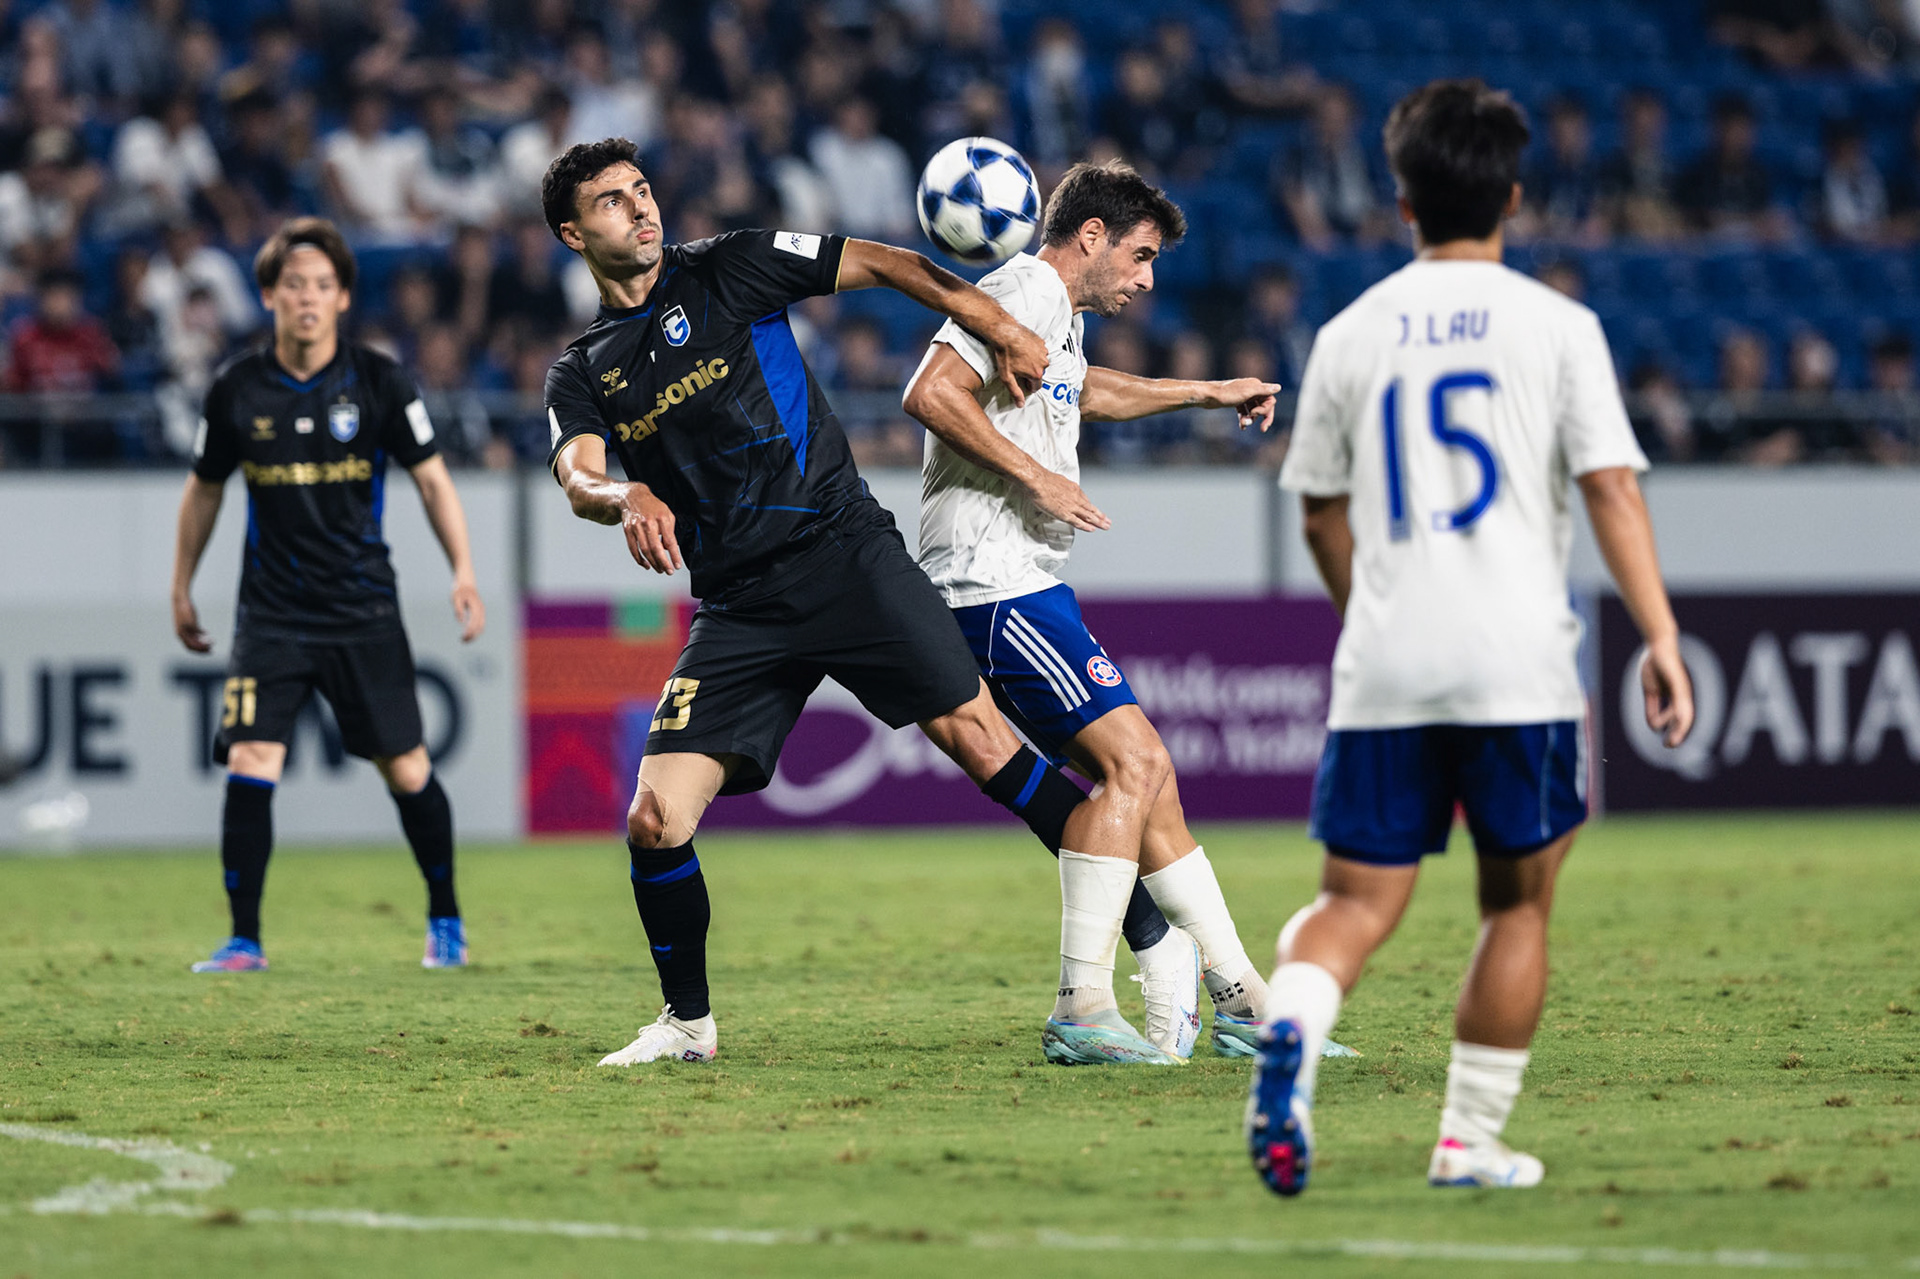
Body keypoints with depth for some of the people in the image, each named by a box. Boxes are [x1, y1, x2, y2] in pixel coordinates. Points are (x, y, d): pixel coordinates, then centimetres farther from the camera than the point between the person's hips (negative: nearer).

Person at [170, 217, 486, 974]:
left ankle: (445, 921, 24)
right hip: (272, 615, 0)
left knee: (405, 769, 4)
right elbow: (204, 488, 13)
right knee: (249, 763, -13)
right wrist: (182, 588, 17)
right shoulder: (238, 390, -2)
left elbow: (431, 478, 3)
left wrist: (464, 572, -7)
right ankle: (244, 941, -6)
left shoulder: (377, 383, -5)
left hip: (363, 612, 0)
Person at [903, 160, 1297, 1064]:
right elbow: (931, 394, -23)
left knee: (1142, 779, 8)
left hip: (1025, 590, 11)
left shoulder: (1059, 314, 24)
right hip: (997, 585, -11)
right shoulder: (1021, 293, -9)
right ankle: (1080, 1012, -16)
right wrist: (1037, 475, -20)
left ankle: (1241, 1004, 10)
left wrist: (1207, 393, 48)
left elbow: (1085, 392, 47)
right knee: (1134, 762, -16)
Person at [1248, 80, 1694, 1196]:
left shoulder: (1352, 334, 9)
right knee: (1519, 903, 13)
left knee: (1357, 903, 3)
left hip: (1383, 675, 2)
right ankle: (1472, 1142, 12)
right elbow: (1612, 488, -7)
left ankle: (1291, 1034, -28)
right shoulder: (1556, 325, 1)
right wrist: (1662, 636, -6)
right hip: (1519, 665, -2)